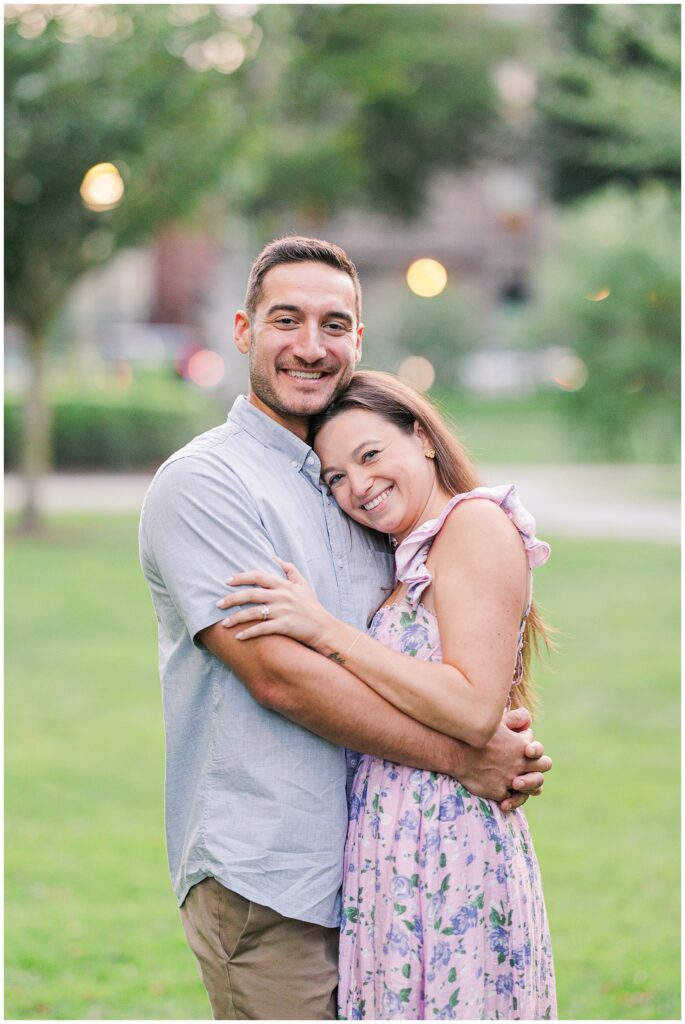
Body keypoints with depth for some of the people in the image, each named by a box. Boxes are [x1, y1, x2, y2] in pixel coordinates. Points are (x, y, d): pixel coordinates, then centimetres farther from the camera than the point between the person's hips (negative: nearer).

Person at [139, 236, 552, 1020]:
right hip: (263, 885, -7)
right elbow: (277, 674, -17)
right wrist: (459, 756, -14)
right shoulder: (202, 482, -8)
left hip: (365, 869, 7)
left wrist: (504, 741, -2)